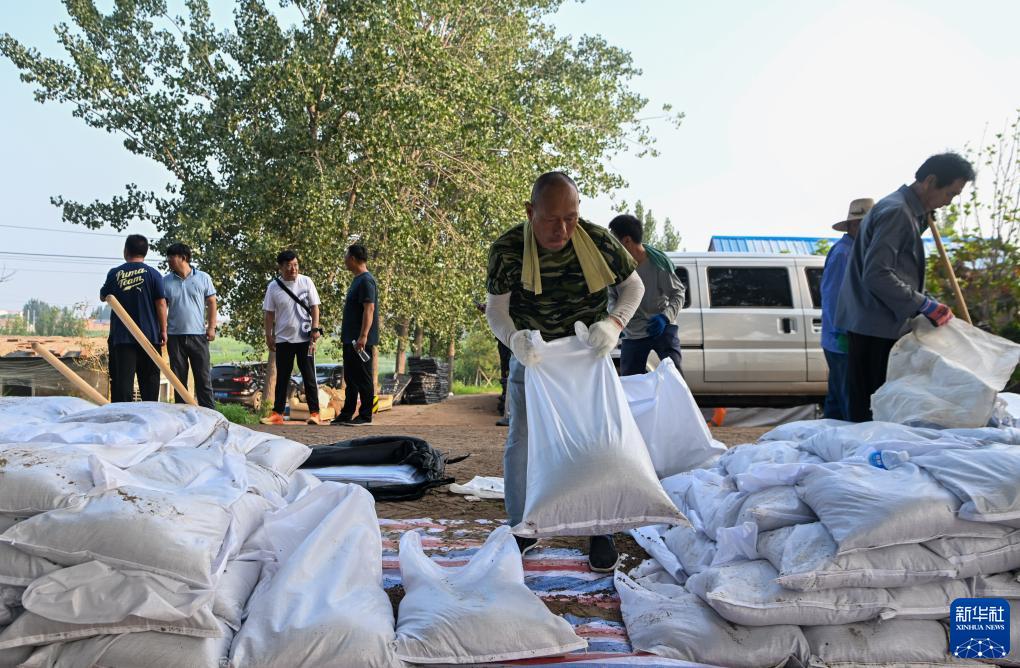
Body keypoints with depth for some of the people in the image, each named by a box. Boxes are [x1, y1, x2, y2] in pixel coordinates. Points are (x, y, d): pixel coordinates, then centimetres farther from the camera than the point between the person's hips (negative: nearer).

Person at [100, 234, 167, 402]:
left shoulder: (114, 273, 1)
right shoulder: (153, 274, -3)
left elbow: (103, 297, 16)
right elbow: (161, 304, -6)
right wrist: (163, 330, 0)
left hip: (121, 336, 0)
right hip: (148, 335, 0)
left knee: (122, 380, 1)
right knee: (149, 381, 7)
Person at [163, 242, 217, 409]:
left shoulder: (203, 278, 2)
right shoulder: (166, 281, 5)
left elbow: (211, 303, 4)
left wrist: (211, 327, -4)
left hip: (198, 335, -2)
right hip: (174, 336, 2)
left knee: (203, 376, 1)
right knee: (178, 377, 7)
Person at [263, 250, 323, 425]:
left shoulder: (306, 282, -1)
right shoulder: (273, 286, 0)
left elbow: (314, 307, 0)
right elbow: (269, 313, 4)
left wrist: (315, 328, -9)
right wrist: (269, 335, 1)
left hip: (305, 338, -1)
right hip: (283, 338, 1)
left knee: (309, 376, 1)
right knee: (282, 377, 7)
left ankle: (314, 412, 3)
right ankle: (277, 413, 12)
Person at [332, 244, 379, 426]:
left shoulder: (366, 280, -15)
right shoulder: (357, 280, 17)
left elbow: (369, 309, -22)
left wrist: (363, 336, -28)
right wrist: (345, 330, 23)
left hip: (360, 340, -10)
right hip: (351, 339, 10)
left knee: (363, 378, -4)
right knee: (350, 377, 14)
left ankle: (365, 416, 2)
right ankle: (347, 414, 21)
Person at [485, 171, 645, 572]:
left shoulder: (599, 242, -21)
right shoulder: (507, 250, -22)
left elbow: (634, 286, -7)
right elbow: (495, 309, -16)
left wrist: (615, 323, -27)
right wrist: (513, 338, -38)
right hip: (531, 355, 0)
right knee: (521, 442, 3)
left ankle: (599, 532, 18)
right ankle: (521, 529, 19)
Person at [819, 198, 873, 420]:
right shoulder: (842, 253, -13)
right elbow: (832, 297, -18)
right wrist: (843, 333, -20)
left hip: (845, 342, 10)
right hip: (843, 343, -10)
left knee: (837, 399, 14)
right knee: (851, 403, -7)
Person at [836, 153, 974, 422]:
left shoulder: (907, 210, 19)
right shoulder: (896, 211, -13)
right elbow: (876, 274, -22)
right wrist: (924, 304, -18)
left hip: (885, 324, 10)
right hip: (875, 327, -10)